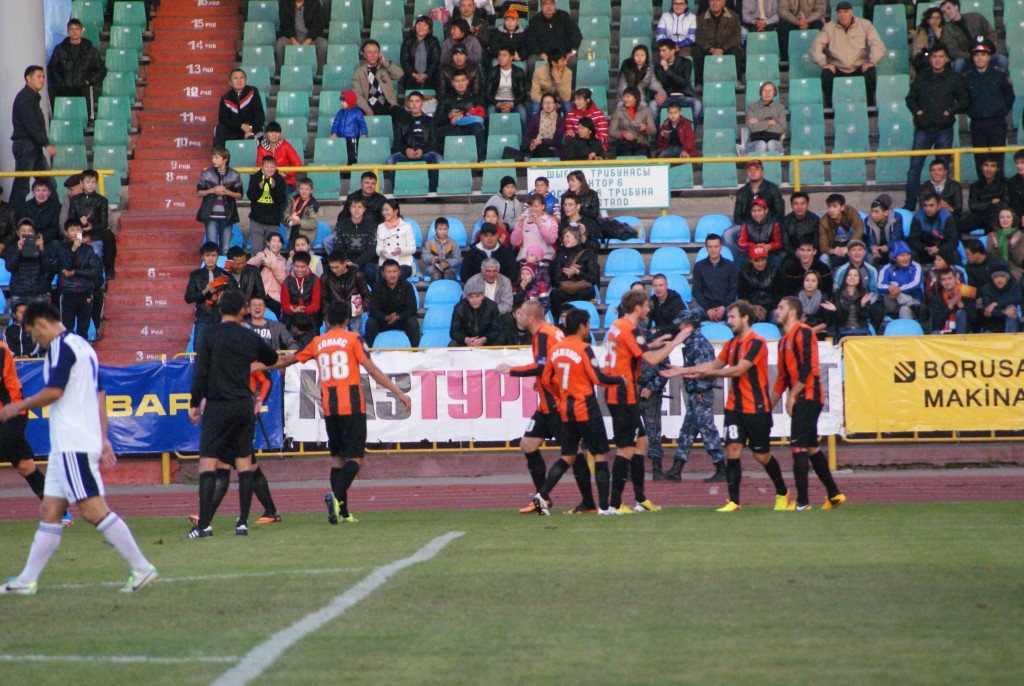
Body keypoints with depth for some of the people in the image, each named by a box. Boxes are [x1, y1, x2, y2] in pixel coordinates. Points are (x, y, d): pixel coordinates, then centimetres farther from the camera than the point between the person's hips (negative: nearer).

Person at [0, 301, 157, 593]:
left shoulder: (60, 347, -10)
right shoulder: (83, 346, 20)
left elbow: (53, 391, -18)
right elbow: (100, 394, 22)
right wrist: (103, 439, 23)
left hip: (72, 446, -10)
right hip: (66, 447, 10)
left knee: (94, 509, -12)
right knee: (49, 512, 10)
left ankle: (142, 568, -13)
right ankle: (27, 581, 13)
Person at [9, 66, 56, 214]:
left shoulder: (33, 97, 18)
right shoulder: (24, 98, -12)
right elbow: (30, 125, -21)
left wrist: (44, 143, 13)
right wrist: (47, 144, -24)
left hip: (35, 147, 10)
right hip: (25, 146, -10)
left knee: (48, 183, 7)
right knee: (21, 185, -8)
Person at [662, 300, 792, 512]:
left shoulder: (756, 343, -14)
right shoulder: (732, 343, 11)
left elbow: (738, 370, -21)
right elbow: (715, 365, 21)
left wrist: (706, 373, -20)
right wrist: (684, 370, 17)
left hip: (756, 408, -6)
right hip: (734, 406, 6)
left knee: (762, 455, 4)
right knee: (732, 450, -7)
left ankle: (782, 493, 26)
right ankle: (733, 501, -8)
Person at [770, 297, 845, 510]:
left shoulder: (803, 332, -9)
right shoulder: (784, 340, 19)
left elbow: (807, 367, -17)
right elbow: (783, 376, 22)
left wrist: (792, 396, -18)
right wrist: (770, 405, 19)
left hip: (808, 396, -9)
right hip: (802, 400, 9)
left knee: (798, 446, -11)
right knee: (811, 448, 12)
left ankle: (802, 501, -11)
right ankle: (834, 495, 18)